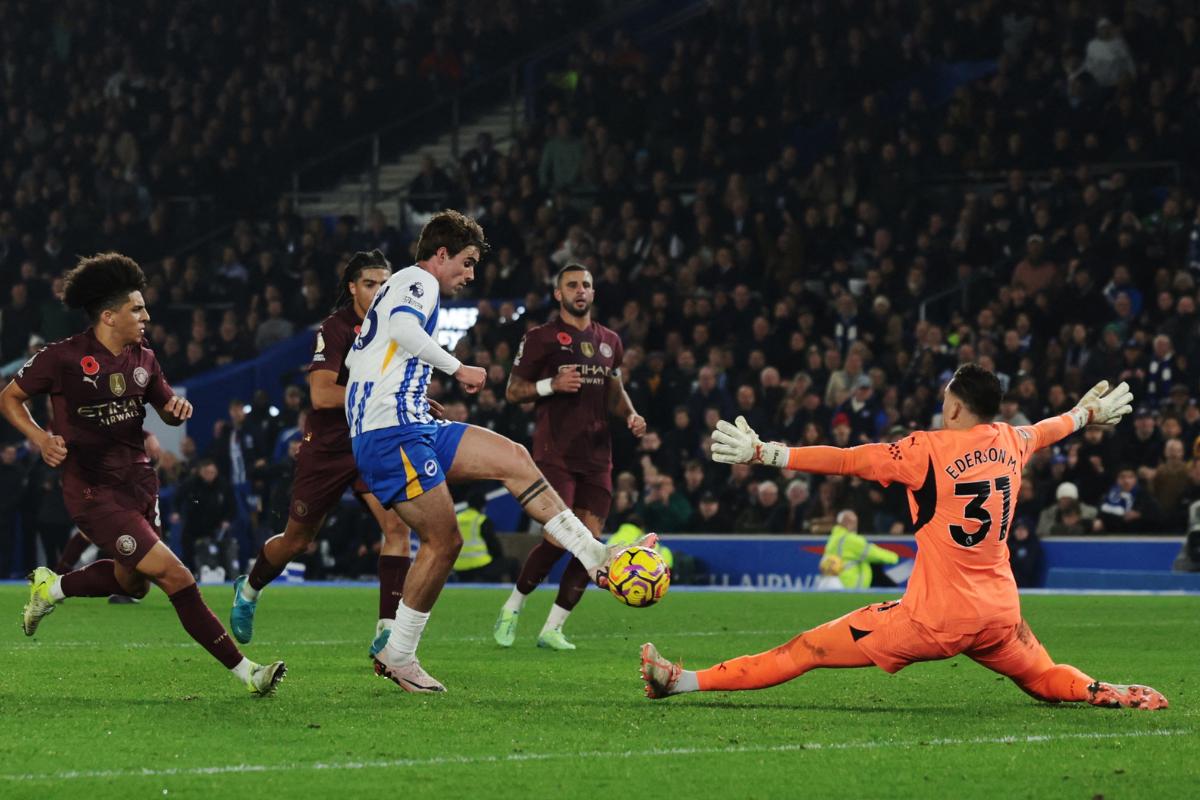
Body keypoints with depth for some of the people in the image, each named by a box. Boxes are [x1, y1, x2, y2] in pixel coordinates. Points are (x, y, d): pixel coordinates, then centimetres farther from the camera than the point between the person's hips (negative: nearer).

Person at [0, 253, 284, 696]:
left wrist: (177, 408, -4)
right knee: (175, 577, -15)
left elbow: (166, 407, 21)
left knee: (130, 583, 23)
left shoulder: (142, 359, 6)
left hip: (138, 482, 8)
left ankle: (52, 587, 47)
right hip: (93, 490, -8)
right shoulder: (64, 357, -12)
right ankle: (242, 668, -13)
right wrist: (40, 437, -17)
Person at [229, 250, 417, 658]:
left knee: (397, 525, -19)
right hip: (327, 448, -4)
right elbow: (321, 394, -25)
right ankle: (249, 589, 43)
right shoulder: (335, 328, -15)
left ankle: (386, 632, -18)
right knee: (296, 540, 10)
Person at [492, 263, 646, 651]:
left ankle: (552, 629, 6)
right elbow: (512, 390, 0)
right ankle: (512, 608, 8)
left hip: (597, 455, 6)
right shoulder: (541, 338, -1)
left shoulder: (609, 341, 15)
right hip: (555, 454, -6)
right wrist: (552, 384, -17)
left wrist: (630, 414, 6)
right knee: (558, 539, -15)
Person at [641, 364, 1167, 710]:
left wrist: (761, 453, -11)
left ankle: (682, 681, -6)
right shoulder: (1012, 443, 7)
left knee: (806, 650, -4)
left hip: (934, 618, -5)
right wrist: (1089, 412, 53)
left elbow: (842, 460, -13)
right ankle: (1109, 695, 6)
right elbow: (1050, 429, 31)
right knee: (1046, 681, 31)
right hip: (999, 613, 5)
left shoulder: (930, 450, -10)